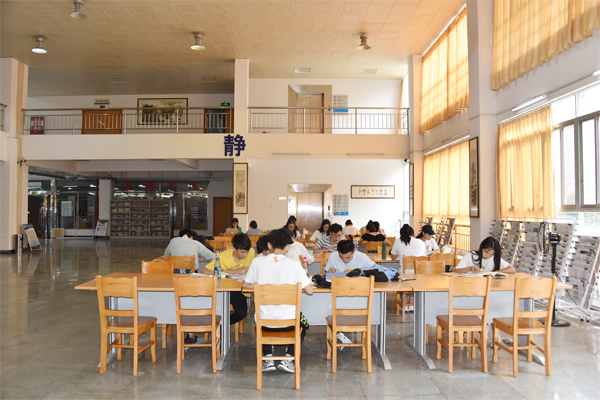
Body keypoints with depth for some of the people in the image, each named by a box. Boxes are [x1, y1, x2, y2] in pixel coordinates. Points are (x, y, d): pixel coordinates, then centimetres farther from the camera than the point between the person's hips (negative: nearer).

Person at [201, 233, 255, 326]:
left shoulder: (250, 252, -10)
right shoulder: (223, 256, -8)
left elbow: (243, 271, -21)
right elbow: (203, 270, -5)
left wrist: (222, 271, -18)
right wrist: (211, 272, -29)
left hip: (239, 291, 0)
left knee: (242, 312, -27)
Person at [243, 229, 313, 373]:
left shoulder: (257, 262, -7)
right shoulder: (294, 264, -11)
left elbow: (245, 284, 7)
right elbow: (309, 290, -6)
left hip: (265, 322, 1)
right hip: (289, 322, -1)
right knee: (303, 323, 33)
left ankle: (268, 358, 21)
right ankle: (288, 358, 14)